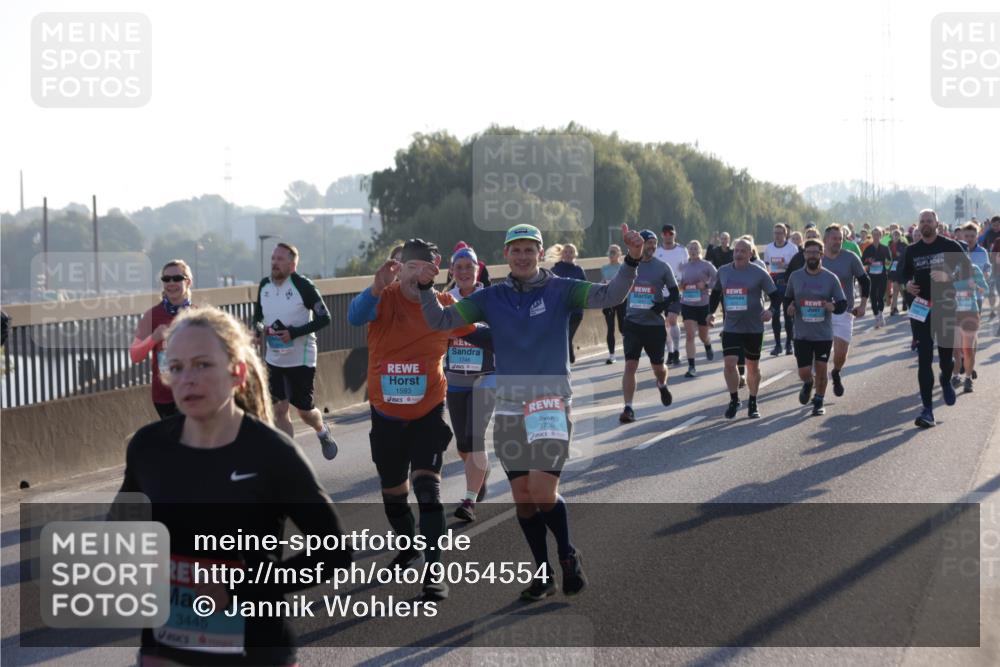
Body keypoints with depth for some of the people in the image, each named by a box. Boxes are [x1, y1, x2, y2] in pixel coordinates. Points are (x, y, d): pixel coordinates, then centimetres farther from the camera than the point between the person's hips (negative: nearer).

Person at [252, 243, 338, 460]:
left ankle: (323, 433, 38)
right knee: (279, 409, 2)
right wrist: (259, 329, -8)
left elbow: (324, 318, -15)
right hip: (274, 359, 5)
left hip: (301, 358, -5)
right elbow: (257, 316, 16)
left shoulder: (302, 285, -15)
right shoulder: (264, 285, 2)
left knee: (304, 410, 5)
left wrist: (294, 333, -24)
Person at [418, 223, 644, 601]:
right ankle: (543, 575, 22)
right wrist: (425, 288, -16)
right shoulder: (491, 298, 5)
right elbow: (441, 321, 1)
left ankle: (568, 556, 13)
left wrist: (632, 262, -30)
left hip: (552, 403, -3)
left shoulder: (559, 290, -3)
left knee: (542, 493, -14)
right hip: (509, 407, 4)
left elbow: (609, 296, -14)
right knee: (522, 498, 8)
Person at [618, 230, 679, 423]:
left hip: (655, 325, -1)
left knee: (658, 366, 12)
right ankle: (628, 408, -10)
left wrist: (663, 305, -19)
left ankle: (662, 385, 47)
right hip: (632, 324, 1)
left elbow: (674, 293, 2)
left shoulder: (662, 268, -2)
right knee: (630, 365, -10)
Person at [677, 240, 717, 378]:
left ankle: (708, 347, 52)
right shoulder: (684, 266, 5)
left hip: (703, 304, -2)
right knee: (689, 335, -10)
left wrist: (706, 285, -20)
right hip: (687, 304, 2)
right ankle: (691, 366, -10)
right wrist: (680, 285, -4)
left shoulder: (706, 265, -6)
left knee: (703, 335, 15)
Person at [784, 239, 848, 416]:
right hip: (802, 334, 1)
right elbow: (787, 299, 12)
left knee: (821, 369, 6)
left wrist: (833, 307, -22)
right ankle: (808, 384, 36)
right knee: (804, 372, -1)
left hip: (824, 334, -1)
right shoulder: (795, 276, 0)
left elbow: (843, 303, 0)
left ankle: (819, 402, 27)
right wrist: (788, 308, -11)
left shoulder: (830, 278, -4)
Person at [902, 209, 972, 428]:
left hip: (946, 308, -2)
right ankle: (927, 410, -5)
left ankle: (946, 381, 46)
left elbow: (967, 270, -3)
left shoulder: (950, 246, -2)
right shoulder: (912, 251, 8)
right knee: (924, 360, -5)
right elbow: (906, 273, 21)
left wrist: (948, 276, -20)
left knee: (946, 356, 8)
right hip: (921, 309, 2)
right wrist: (907, 284, -1)